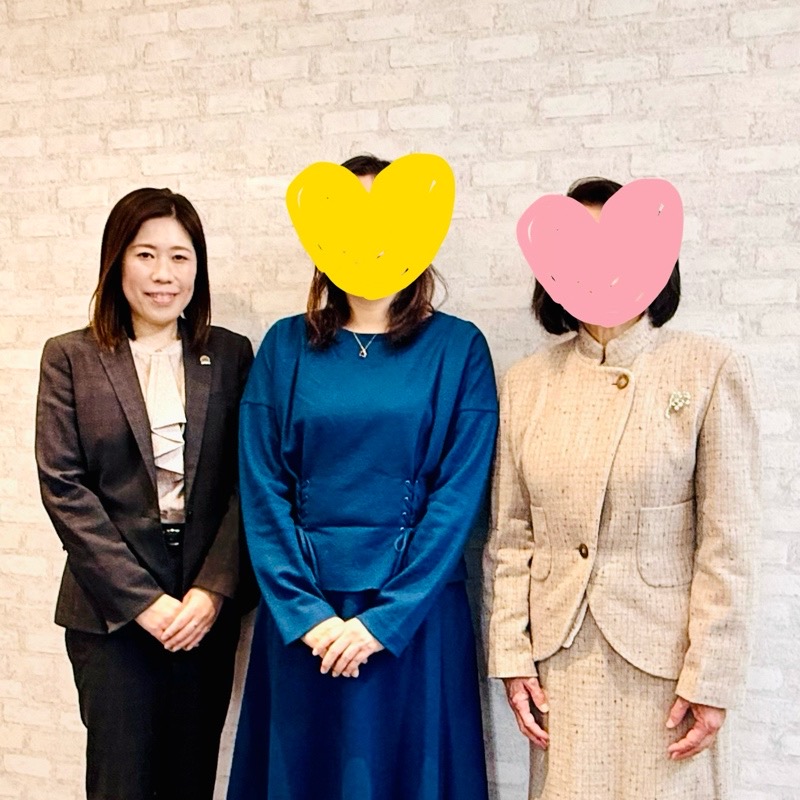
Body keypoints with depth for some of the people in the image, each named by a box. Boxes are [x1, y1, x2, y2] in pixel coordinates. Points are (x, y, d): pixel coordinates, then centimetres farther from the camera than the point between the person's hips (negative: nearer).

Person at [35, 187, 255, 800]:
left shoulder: (230, 354, 5)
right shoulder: (71, 357, 1)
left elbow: (246, 481, 1)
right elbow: (63, 486, -5)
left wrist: (214, 589, -9)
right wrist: (142, 600, -10)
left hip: (208, 609, 2)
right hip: (110, 609, -1)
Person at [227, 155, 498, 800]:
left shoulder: (457, 348, -2)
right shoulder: (287, 346, 3)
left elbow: (459, 494, -7)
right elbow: (262, 487, -1)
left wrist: (385, 618, -12)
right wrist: (305, 611, -9)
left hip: (415, 612, -1)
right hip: (300, 611, 2)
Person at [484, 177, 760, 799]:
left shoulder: (710, 371, -6)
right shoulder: (527, 381, 4)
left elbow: (728, 543, -8)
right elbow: (510, 537, 5)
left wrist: (711, 679, -9)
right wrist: (511, 655, 2)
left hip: (662, 658, -3)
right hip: (559, 658, 3)